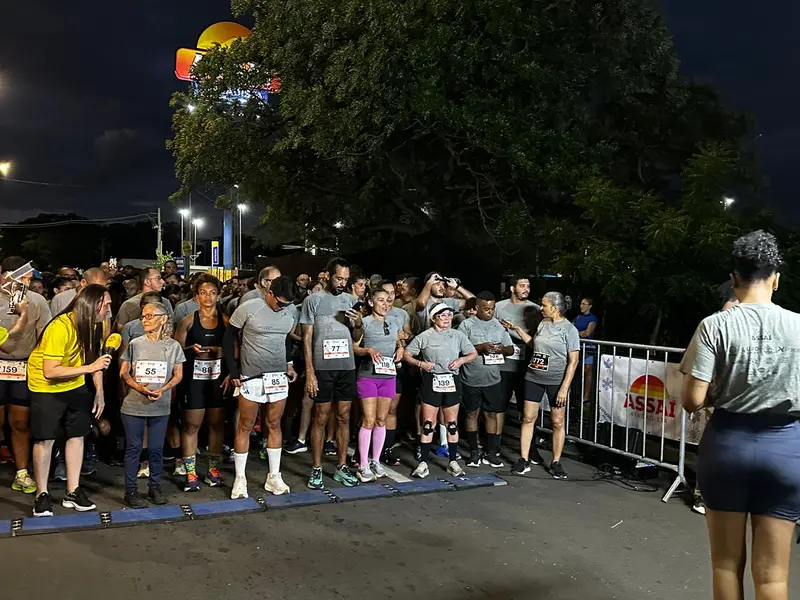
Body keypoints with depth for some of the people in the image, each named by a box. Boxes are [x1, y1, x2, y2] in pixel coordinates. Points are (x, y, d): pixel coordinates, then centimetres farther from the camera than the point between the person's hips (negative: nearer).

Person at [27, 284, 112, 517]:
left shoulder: (92, 325, -6)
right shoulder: (60, 328, -29)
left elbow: (95, 357, 2)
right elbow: (50, 372, -32)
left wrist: (99, 392, -3)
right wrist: (89, 368, -36)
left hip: (75, 385, 7)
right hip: (46, 387, -7)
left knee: (78, 435, 6)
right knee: (45, 439, -1)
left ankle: (73, 492, 17)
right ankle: (42, 495, 13)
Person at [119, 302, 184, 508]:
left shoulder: (173, 346, 0)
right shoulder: (135, 344, 0)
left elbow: (178, 375, 3)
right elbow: (123, 373, 1)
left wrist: (162, 390, -14)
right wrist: (138, 387, -17)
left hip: (160, 407, 0)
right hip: (133, 406, 0)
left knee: (156, 448, 8)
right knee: (133, 448, 5)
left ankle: (155, 487, 24)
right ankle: (131, 490, 15)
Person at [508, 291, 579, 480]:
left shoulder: (569, 329, -9)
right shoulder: (543, 325, 8)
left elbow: (573, 361, -11)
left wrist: (564, 388, -16)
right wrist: (517, 329, 18)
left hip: (556, 381, -5)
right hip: (533, 378, 5)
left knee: (557, 422, 3)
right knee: (528, 418, 4)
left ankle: (556, 463, 15)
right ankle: (524, 460, 11)